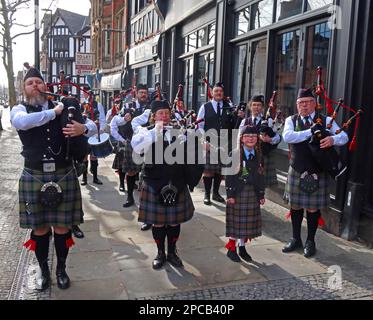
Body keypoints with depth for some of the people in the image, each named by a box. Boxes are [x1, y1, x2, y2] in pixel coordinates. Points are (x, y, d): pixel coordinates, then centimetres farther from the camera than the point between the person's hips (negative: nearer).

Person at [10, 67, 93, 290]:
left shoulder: (63, 109, 5)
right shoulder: (19, 110, 2)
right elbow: (23, 122, -23)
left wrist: (82, 127, -17)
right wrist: (53, 113, -16)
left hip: (64, 176, 1)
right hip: (34, 177, -1)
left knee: (63, 227, 9)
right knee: (39, 228, 11)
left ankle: (61, 269, 31)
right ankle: (44, 271, 33)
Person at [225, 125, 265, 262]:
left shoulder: (258, 156, 7)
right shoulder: (234, 155, -7)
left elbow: (261, 177, 10)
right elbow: (229, 176, -8)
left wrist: (261, 195, 8)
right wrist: (230, 194, -12)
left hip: (253, 194, 4)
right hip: (237, 193, -4)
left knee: (249, 222, 9)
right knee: (236, 222, 1)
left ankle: (242, 248, 24)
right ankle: (231, 249, 15)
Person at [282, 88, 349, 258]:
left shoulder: (326, 120, 2)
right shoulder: (291, 120, 3)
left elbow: (344, 136, -4)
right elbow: (287, 136, -16)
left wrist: (332, 139, -26)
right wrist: (310, 131, -22)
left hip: (317, 173, -1)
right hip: (297, 171, 1)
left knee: (313, 208, 7)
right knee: (295, 206, 11)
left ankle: (310, 241, 25)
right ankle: (296, 239, 29)